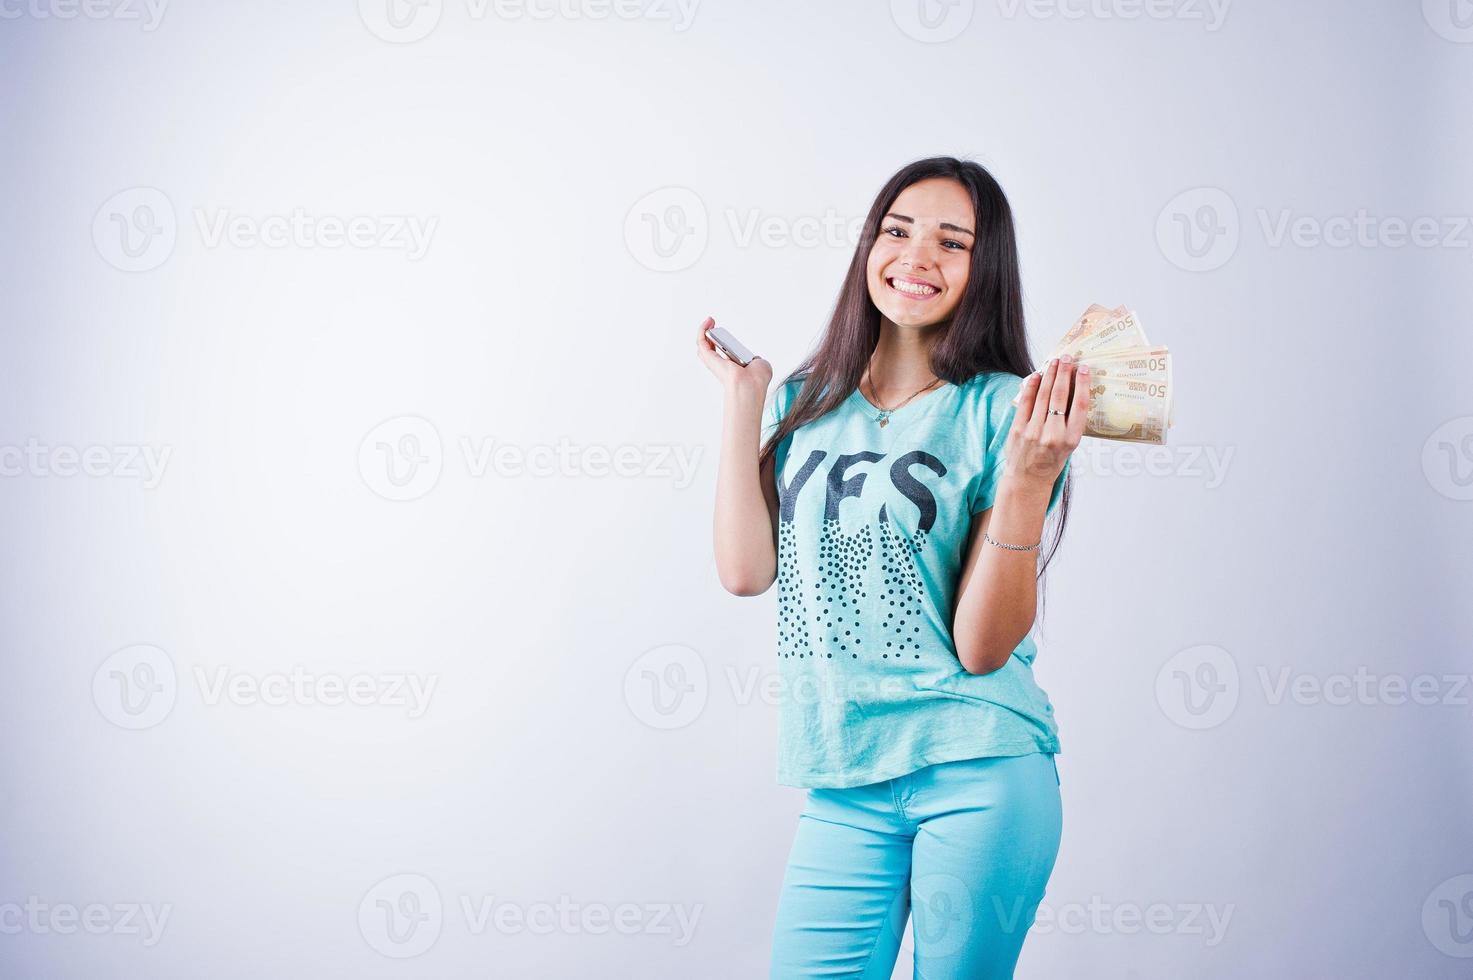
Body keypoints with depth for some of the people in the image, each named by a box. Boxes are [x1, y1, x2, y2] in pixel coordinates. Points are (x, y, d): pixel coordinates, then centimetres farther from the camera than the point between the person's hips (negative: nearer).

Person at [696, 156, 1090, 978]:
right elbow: (746, 571, -5)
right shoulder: (807, 401, 8)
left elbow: (983, 647, -9)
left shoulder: (1005, 410, -4)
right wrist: (743, 397, 0)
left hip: (979, 775, -3)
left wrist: (1028, 480, -21)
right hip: (844, 786, 3)